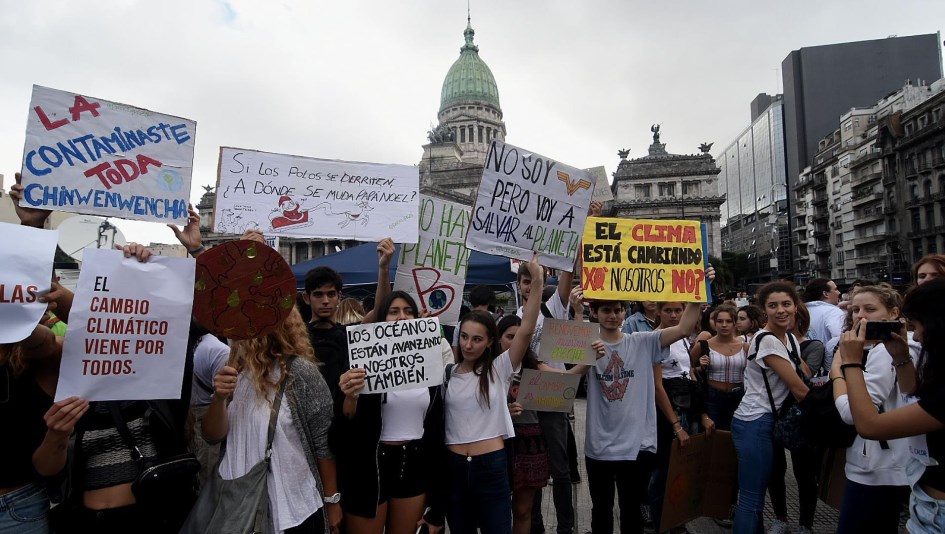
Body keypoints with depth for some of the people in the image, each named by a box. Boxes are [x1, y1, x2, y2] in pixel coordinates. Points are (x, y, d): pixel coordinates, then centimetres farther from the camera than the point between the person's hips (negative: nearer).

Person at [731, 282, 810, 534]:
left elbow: (805, 378, 13)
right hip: (755, 423, -9)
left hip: (766, 420, 9)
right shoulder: (767, 341, -16)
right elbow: (799, 389, -15)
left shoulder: (790, 338, 11)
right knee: (752, 499, -3)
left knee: (755, 496, 17)